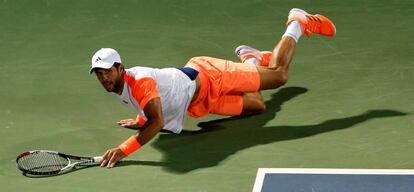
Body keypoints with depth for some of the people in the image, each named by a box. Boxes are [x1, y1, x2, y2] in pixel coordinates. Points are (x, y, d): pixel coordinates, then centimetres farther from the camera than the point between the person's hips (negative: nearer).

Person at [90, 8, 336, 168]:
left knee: (278, 74, 2)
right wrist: (141, 119, 4)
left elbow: (157, 122, -46)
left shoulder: (140, 81, -35)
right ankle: (251, 58, 48)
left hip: (209, 77, -7)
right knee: (257, 106, 23)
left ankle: (298, 23, 23)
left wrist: (124, 150, -50)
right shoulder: (118, 88, -8)